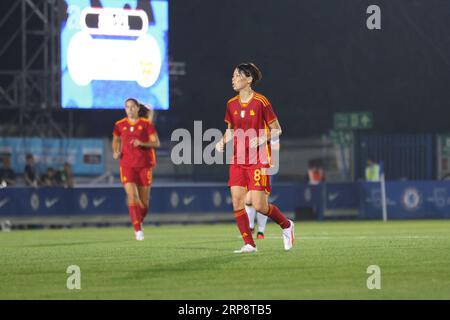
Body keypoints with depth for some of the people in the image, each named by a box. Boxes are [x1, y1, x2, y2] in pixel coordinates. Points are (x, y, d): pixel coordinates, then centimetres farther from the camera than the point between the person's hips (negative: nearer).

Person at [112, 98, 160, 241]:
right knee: (132, 196, -16)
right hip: (127, 165, 0)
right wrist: (115, 152, 4)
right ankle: (138, 230, -16)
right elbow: (116, 140, 23)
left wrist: (142, 143, -20)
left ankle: (139, 222, 34)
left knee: (143, 200, 5)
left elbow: (156, 143, -4)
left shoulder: (146, 124, -2)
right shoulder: (120, 125, 5)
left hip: (144, 165, 0)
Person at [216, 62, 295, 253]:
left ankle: (286, 225, 18)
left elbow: (276, 130, -4)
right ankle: (249, 244, 2)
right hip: (238, 159, 6)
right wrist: (223, 141, 3)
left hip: (258, 159, -6)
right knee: (236, 202, -6)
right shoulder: (232, 104, 7)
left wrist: (262, 139, -20)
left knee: (259, 205, -9)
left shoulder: (260, 102, -10)